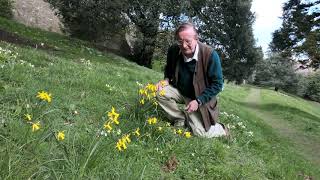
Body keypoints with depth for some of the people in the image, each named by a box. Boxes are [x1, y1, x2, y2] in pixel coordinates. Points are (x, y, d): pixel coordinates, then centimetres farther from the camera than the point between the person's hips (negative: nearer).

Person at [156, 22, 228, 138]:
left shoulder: (210, 55, -25)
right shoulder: (173, 51, -13)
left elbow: (217, 84, -18)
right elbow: (169, 69, 9)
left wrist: (198, 101, -24)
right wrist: (166, 80, -13)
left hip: (199, 98, -4)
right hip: (180, 91, 4)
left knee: (200, 133, -12)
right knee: (160, 92, -23)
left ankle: (222, 129, 24)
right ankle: (181, 121, 0)